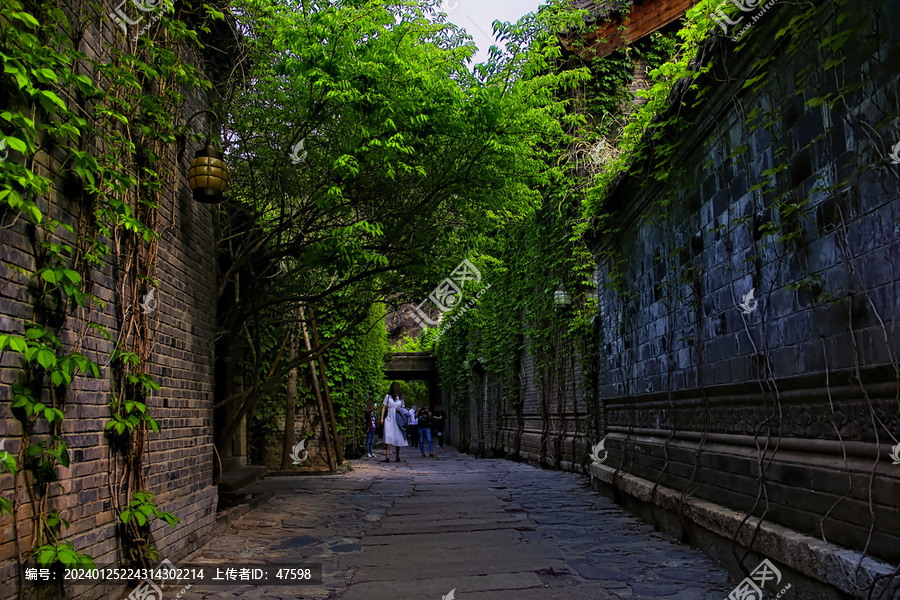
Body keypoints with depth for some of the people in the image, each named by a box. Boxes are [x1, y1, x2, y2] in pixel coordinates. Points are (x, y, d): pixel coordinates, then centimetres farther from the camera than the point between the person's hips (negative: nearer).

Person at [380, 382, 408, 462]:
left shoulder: (401, 398, 14)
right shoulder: (388, 397, 6)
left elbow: (403, 409, 22)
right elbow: (384, 407, 4)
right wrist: (382, 418, -5)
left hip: (398, 420, 3)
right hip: (389, 419, -3)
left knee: (398, 437, 3)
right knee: (389, 437, -14)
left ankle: (398, 456, 15)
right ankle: (387, 456, -21)